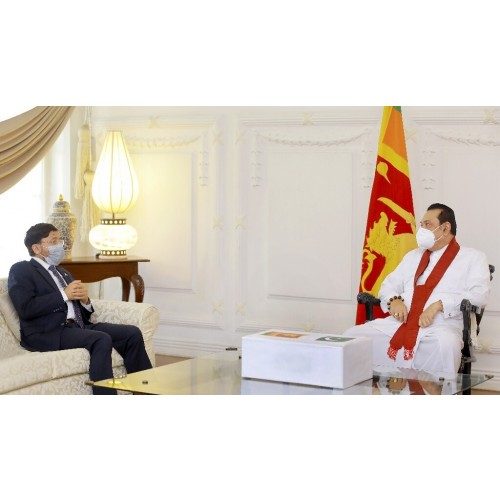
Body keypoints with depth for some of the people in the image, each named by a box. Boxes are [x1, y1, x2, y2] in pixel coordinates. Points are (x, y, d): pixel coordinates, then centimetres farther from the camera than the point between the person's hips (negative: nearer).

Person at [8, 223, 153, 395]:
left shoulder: (62, 272, 28)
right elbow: (26, 308, -13)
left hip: (78, 326, 8)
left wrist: (84, 300, 2)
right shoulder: (21, 270, 5)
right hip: (48, 333, -8)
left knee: (132, 333, -12)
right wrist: (64, 295, -10)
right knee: (102, 340, -32)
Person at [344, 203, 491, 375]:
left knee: (445, 345, -41)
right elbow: (389, 284, 25)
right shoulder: (413, 256, 27)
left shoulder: (473, 258, 9)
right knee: (352, 335, -16)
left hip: (440, 327, -5)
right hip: (397, 324, 5)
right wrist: (394, 300, -1)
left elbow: (479, 294, -6)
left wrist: (439, 305, -19)